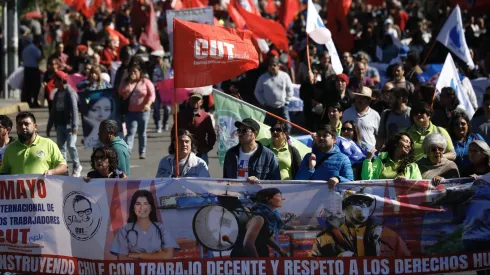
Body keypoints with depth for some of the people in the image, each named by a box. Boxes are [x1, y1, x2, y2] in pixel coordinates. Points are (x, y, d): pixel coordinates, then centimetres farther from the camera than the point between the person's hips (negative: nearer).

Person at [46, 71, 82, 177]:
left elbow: (74, 109, -16)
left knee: (71, 145, -12)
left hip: (69, 124, -7)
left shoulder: (70, 93, -9)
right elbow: (53, 111, 19)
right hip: (60, 124, 7)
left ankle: (77, 166, 6)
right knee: (61, 147, 4)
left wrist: (74, 126, -23)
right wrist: (49, 127, 18)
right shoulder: (57, 94, 15)